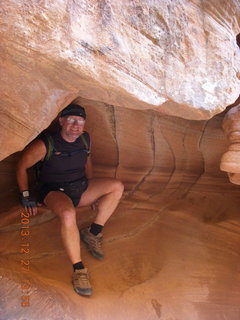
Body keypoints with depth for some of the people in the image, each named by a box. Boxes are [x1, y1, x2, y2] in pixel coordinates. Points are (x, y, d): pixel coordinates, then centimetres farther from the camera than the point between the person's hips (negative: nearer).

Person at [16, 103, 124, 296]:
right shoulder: (45, 145, -18)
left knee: (117, 186, -13)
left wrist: (93, 190, 19)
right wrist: (26, 196, -6)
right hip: (55, 192, -6)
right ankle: (78, 269, -29)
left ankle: (93, 233, -10)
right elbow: (22, 166, -7)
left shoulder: (85, 140, -1)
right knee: (68, 214, -41)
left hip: (80, 188, 6)